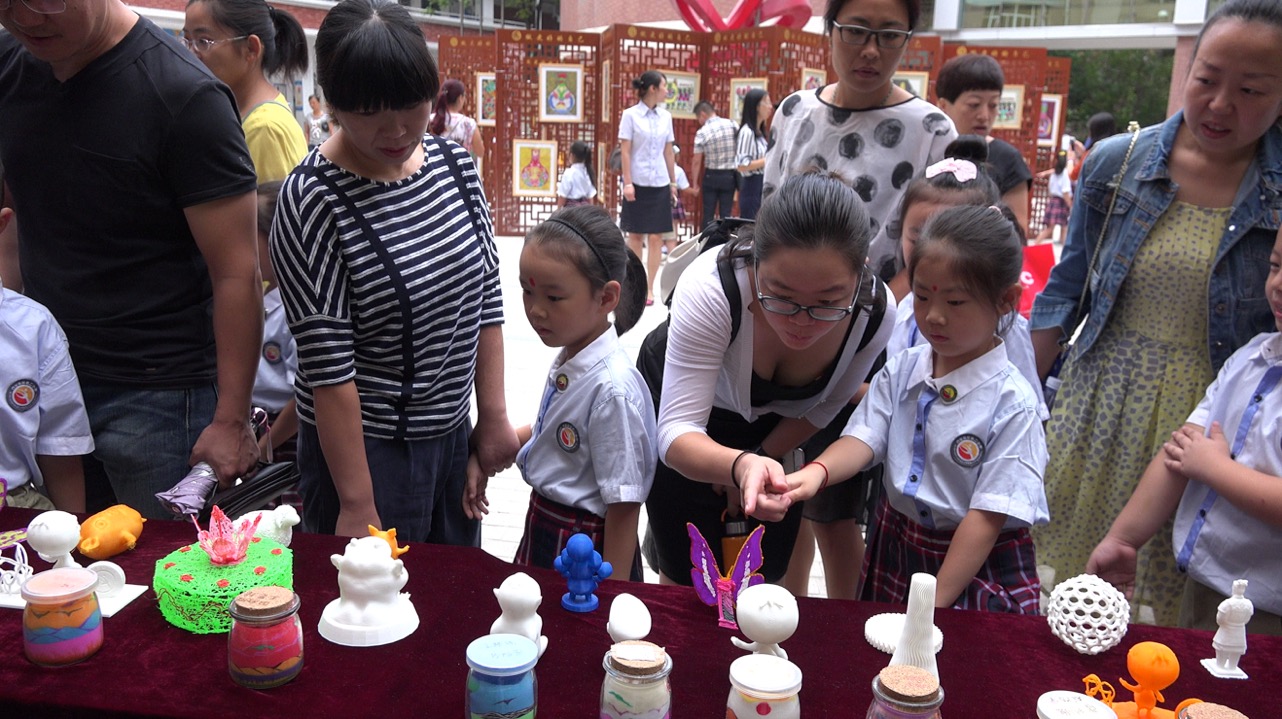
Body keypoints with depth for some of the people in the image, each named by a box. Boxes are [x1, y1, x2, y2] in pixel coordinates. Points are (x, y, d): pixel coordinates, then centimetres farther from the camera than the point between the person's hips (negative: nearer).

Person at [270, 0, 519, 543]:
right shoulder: (312, 202, -18)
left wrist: (493, 416, 5)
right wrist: (356, 503, -16)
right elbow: (328, 366, -18)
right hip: (367, 447, -6)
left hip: (452, 434, 6)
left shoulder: (455, 165, -1)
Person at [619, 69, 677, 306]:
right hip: (637, 182, -3)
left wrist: (673, 182, 11)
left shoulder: (665, 116, 8)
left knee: (656, 236, 0)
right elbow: (625, 151, -5)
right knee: (635, 235, 4)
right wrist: (627, 182, -11)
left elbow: (668, 152, 12)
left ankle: (649, 288, 6)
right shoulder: (630, 115, -4)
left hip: (659, 183, 3)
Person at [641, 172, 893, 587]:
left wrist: (758, 465, -2)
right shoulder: (710, 289, -39)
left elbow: (824, 407, -8)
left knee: (764, 575, 11)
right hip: (683, 404, -3)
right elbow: (677, 431, -38)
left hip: (775, 422, 3)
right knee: (689, 576, 3)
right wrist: (740, 466, -57)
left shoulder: (875, 313, -28)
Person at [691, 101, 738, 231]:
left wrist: (695, 183, 3)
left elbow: (697, 161, -6)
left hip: (711, 176, -2)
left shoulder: (702, 133, -9)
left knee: (708, 214, 8)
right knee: (726, 213, 7)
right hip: (730, 175, 2)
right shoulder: (732, 125, -3)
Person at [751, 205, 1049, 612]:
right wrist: (815, 473, -37)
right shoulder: (900, 373, -3)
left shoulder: (1012, 405, -17)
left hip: (977, 569, -4)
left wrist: (932, 604, -19)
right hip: (895, 552, 4)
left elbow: (987, 515, -18)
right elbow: (863, 439, -14)